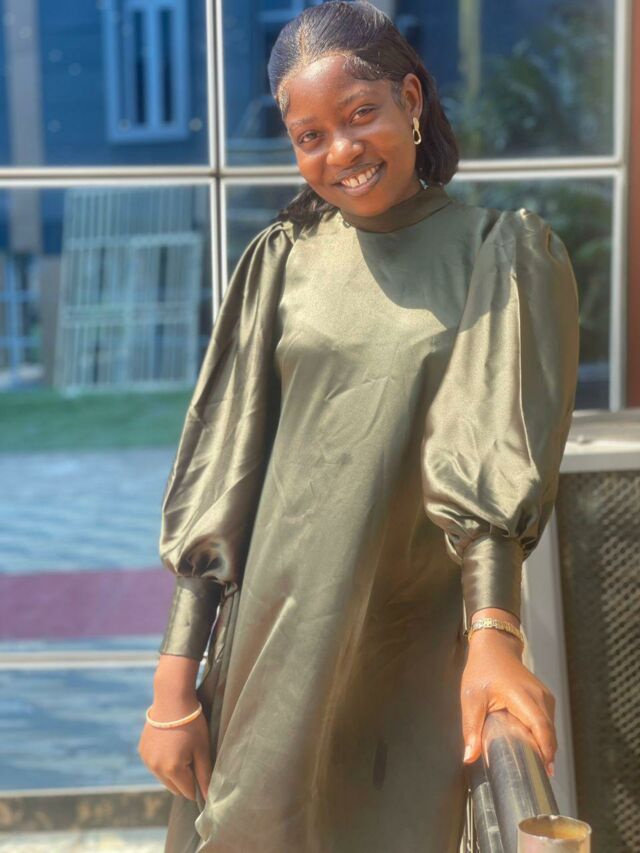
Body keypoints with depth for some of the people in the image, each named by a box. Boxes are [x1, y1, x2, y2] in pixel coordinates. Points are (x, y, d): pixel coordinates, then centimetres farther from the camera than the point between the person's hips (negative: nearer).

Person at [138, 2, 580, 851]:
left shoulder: (504, 256, -2)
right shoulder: (281, 260, 3)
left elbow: (490, 454, -15)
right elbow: (219, 470, 0)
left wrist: (494, 632, -31)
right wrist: (176, 677, -5)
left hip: (414, 648, -1)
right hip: (278, 627, 2)